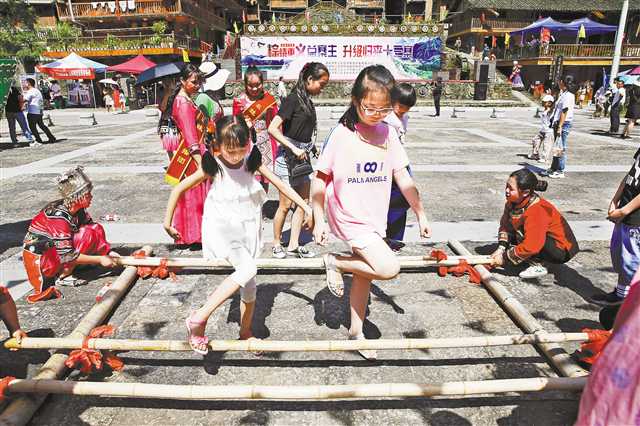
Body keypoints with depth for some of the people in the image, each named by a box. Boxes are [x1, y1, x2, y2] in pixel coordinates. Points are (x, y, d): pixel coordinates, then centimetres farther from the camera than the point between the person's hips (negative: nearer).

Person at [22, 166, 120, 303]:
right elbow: (66, 256, -28)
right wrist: (99, 259, -24)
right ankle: (63, 276, -14)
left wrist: (108, 252, -9)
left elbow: (96, 234, 4)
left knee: (96, 229, -2)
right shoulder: (59, 216, -28)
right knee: (87, 234, -24)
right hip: (39, 260, -8)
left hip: (54, 248, 8)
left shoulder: (79, 210, -5)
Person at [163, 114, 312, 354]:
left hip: (247, 227, 4)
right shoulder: (212, 167, -13)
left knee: (249, 284, 8)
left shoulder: (252, 159, -6)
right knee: (248, 269, -27)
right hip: (222, 228, -4)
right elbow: (179, 189, -4)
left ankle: (245, 332, 30)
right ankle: (199, 319, -19)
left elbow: (279, 184, -2)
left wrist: (306, 208, -5)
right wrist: (168, 223, 1)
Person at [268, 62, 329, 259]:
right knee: (285, 205, 0)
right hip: (288, 156, -8)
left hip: (302, 156, 8)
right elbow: (273, 128, -20)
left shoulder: (307, 101, 11)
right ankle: (276, 244, 17)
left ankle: (293, 245, 15)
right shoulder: (293, 99, -13)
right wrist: (294, 148, -21)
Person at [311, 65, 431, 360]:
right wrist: (318, 221, -8)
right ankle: (335, 262, 4)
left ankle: (356, 331, 36)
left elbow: (403, 178, 5)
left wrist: (421, 215, 8)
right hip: (349, 218, -6)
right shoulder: (341, 135, -14)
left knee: (364, 274, 17)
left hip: (375, 219, 6)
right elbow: (320, 180, -8)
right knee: (389, 268, -19)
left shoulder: (387, 133, 0)